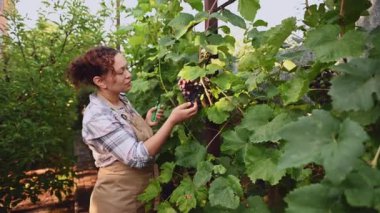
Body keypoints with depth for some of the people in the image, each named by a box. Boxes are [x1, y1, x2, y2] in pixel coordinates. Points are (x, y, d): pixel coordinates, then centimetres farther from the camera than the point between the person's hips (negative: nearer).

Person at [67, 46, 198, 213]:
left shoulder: (121, 99, 0)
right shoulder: (96, 116, -24)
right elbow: (137, 157, -29)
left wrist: (147, 124, -4)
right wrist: (172, 120, -31)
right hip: (118, 200, -7)